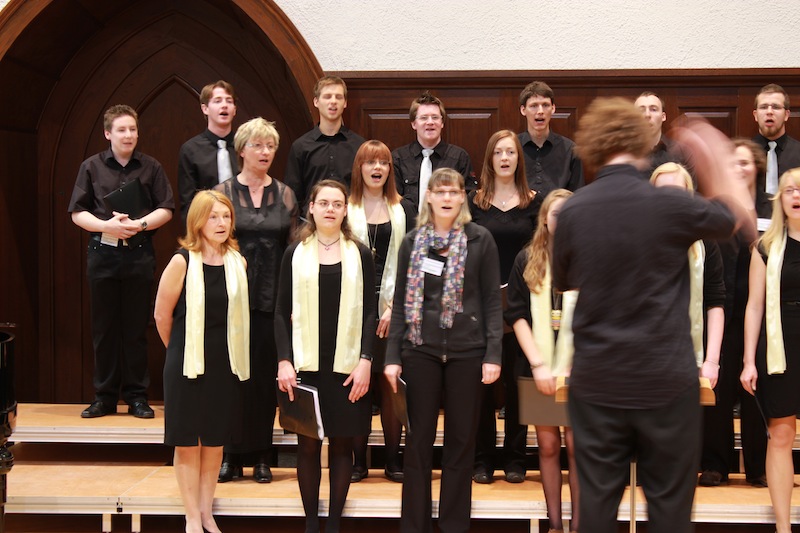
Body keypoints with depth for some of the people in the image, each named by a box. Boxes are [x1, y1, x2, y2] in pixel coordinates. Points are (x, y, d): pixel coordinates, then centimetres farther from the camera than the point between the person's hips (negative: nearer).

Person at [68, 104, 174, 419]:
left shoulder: (151, 168, 5)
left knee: (136, 327, 3)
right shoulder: (91, 167, 4)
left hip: (139, 254, 0)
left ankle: (136, 396, 11)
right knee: (104, 327, 5)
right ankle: (104, 396, 13)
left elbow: (166, 210, 4)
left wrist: (140, 224, -13)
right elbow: (77, 213, 3)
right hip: (102, 253, 1)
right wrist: (107, 226, -14)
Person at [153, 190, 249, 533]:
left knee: (215, 442, 11)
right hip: (187, 364, -3)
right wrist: (180, 351, 8)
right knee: (188, 442, 4)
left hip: (225, 364, 3)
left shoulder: (238, 263, 0)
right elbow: (162, 316, -4)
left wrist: (218, 349, 13)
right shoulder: (182, 262, -11)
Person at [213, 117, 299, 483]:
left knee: (265, 374, 4)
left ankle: (261, 455, 13)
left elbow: (294, 248, 8)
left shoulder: (285, 195, 8)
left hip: (271, 298, 2)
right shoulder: (223, 192, 3)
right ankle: (230, 455, 11)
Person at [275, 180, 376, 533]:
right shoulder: (295, 253, 5)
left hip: (347, 364, 0)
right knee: (308, 444, 4)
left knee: (342, 443, 4)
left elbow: (369, 312, 4)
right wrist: (284, 361, -6)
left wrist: (365, 361, -6)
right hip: (305, 364, 0)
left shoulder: (360, 254, 4)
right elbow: (282, 312, 4)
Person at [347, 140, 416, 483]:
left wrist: (396, 306, -5)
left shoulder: (404, 210, 10)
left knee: (391, 384, 1)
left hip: (393, 307, 1)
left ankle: (393, 461, 9)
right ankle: (357, 461, 7)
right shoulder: (345, 209, 7)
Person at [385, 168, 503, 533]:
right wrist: (392, 356, 1)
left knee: (461, 439, 6)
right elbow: (401, 302, 8)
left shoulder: (480, 240, 2)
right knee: (418, 439, 5)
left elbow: (492, 299, 1)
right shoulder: (412, 242, 7)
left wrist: (493, 354, -7)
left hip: (466, 351, -1)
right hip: (421, 350, 1)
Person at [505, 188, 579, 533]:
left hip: (578, 368, -1)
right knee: (548, 445, 6)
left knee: (575, 445, -2)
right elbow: (517, 315, 1)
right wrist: (538, 364, -9)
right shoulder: (526, 260, 4)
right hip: (539, 367, 2)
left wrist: (575, 366, -12)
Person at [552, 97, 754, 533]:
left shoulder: (571, 211, -5)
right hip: (666, 379, -2)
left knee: (597, 497, 10)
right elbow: (740, 215, 8)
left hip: (596, 380, 2)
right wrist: (715, 161, 19)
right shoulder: (669, 204, -12)